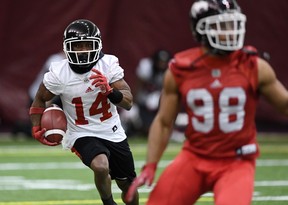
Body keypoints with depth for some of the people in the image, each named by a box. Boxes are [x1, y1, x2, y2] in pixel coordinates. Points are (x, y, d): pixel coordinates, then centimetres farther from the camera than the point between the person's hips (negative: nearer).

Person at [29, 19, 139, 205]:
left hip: (113, 132, 3)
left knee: (128, 186, 14)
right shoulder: (59, 73, -17)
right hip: (83, 135, -3)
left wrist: (109, 90, -34)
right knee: (101, 167, -33)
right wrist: (36, 129, -9)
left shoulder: (108, 64, -14)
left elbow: (128, 103, -16)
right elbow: (40, 100, 3)